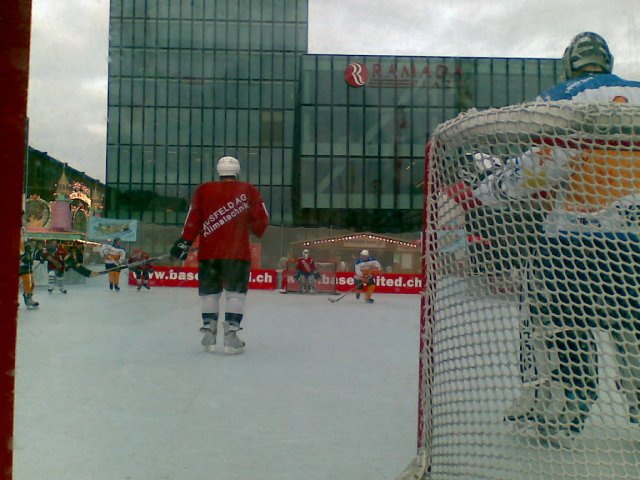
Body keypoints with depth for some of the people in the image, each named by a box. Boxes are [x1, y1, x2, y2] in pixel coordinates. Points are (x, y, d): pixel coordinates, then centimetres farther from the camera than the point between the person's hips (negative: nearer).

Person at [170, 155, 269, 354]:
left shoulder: (204, 190, 6)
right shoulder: (249, 191, 3)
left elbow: (193, 219, 1)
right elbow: (261, 220, 2)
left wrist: (185, 242, 5)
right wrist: (255, 230, 23)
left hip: (209, 252, 2)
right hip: (238, 252, -2)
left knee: (209, 291, 14)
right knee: (236, 292, 3)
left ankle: (209, 332, 13)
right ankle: (231, 334, -4)